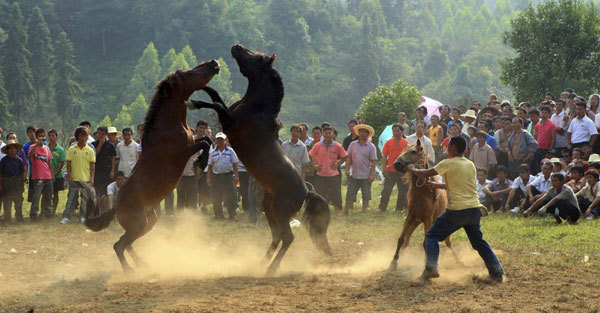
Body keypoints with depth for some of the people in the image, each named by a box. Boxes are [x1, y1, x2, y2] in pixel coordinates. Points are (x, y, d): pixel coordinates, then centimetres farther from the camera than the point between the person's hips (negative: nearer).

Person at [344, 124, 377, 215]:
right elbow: (349, 158, 9)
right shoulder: (353, 144, 7)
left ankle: (364, 212, 13)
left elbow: (373, 162, -3)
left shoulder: (371, 147, -1)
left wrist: (372, 175, -10)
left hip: (366, 176, -2)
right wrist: (347, 170, -2)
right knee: (350, 194, 2)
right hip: (354, 175, 2)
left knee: (366, 195, 4)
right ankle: (345, 213, 4)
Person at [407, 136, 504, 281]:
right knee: (479, 242, 20)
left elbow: (425, 174, -2)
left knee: (432, 236, 6)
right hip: (475, 209, 6)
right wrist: (438, 185, 34)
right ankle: (497, 272, 15)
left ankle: (431, 268, -8)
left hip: (457, 210, -6)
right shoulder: (471, 165, 14)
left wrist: (412, 169, 18)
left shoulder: (448, 163, -6)